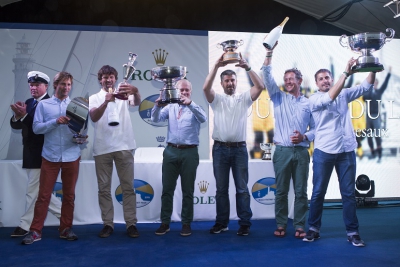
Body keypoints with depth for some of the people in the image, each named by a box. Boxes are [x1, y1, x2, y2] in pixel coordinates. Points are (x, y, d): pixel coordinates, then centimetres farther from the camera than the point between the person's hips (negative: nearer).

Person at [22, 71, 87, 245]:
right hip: (50, 156, -1)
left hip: (72, 156, 2)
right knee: (44, 195, 2)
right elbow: (36, 128, -4)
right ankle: (35, 231, 9)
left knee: (69, 195, 8)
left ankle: (66, 229, 18)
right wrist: (56, 121, -17)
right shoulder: (43, 105, 5)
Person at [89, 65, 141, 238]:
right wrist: (106, 102, -29)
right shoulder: (94, 98, 8)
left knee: (128, 186, 2)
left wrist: (135, 91, -37)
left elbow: (137, 103, -13)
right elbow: (93, 118, -11)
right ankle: (107, 224, 14)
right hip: (102, 148, 1)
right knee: (104, 188, 5)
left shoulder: (123, 95, 9)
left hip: (124, 146, 0)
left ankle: (131, 223, 7)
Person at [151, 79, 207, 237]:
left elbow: (203, 119, -16)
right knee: (167, 189, 5)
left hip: (189, 152, -2)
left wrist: (189, 104, -30)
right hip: (171, 151, 2)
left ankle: (186, 224, 14)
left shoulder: (195, 108, 5)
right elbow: (156, 119, -1)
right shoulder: (170, 107, 12)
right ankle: (165, 223, 15)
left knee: (187, 191, 5)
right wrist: (158, 105, -20)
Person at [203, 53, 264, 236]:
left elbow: (260, 86, -7)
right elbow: (205, 88, -12)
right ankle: (221, 222, 17)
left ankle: (245, 223, 11)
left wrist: (247, 67, -15)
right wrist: (216, 66, -18)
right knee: (221, 189, 8)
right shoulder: (217, 99, 8)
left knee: (242, 188, 4)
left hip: (239, 148, 0)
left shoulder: (244, 98, 8)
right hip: (220, 148, 1)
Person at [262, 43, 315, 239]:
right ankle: (281, 225, 13)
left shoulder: (308, 103, 10)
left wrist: (305, 137, -11)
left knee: (301, 191, 3)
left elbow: (315, 128, 9)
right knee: (281, 191, 4)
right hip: (282, 151, 0)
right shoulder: (279, 98, 9)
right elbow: (267, 76, -2)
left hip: (301, 152, 1)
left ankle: (299, 226, 11)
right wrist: (269, 53, -10)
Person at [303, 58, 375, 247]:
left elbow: (366, 86, 10)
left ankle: (352, 232, 13)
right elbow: (330, 97, -18)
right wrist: (346, 72, -20)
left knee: (348, 193, 6)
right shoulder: (314, 99, 0)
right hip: (324, 152, -3)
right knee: (318, 192, 4)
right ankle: (314, 229, 16)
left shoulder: (344, 94, 12)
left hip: (347, 151, 3)